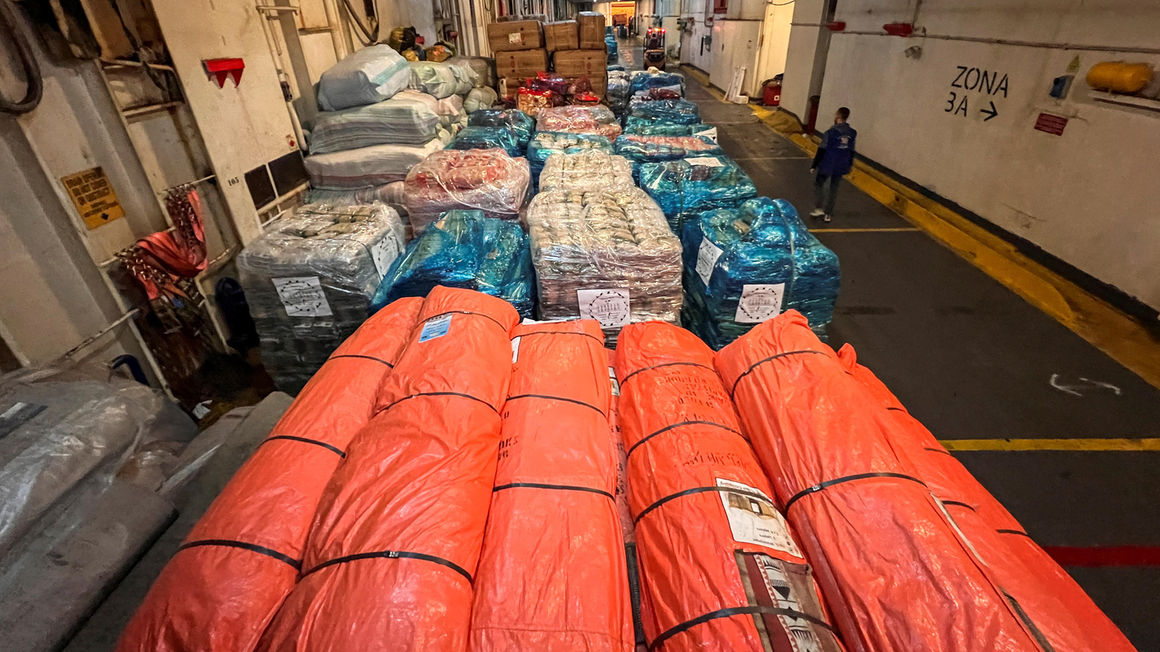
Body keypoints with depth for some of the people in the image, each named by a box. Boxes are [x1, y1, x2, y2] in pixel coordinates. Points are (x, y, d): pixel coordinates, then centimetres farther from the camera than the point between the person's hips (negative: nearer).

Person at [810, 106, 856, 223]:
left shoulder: (830, 132, -17)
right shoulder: (853, 133, 1)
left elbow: (821, 151, -15)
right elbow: (851, 152, 9)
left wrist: (813, 165, -8)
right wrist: (849, 165, 22)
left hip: (826, 165, -5)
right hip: (840, 167, 5)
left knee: (819, 184, 16)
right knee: (833, 189, 13)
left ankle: (819, 208, 9)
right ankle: (828, 214, 18)